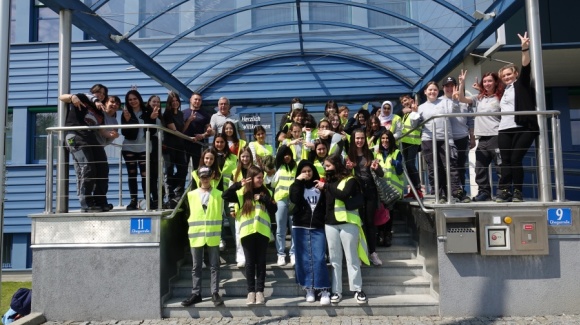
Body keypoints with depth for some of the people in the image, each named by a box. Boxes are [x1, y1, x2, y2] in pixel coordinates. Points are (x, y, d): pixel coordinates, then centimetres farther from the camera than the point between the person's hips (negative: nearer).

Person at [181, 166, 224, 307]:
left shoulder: (219, 194, 3)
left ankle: (215, 293, 10)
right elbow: (191, 214, 15)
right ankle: (196, 294, 16)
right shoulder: (191, 194, 7)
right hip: (196, 235, 2)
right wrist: (195, 226, 9)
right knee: (196, 267, 8)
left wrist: (214, 227, 6)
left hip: (213, 235, -1)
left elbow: (220, 213, 9)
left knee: (214, 266, 3)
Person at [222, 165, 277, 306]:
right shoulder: (242, 193, 4)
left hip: (262, 231, 1)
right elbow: (225, 196, -7)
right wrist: (238, 184, -14)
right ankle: (251, 291, 12)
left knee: (261, 262, 5)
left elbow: (274, 209, 2)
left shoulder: (265, 192, 9)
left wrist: (263, 198, -9)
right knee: (250, 262, 5)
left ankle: (260, 291, 11)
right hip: (247, 231, -1)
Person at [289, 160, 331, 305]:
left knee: (319, 258, -7)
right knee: (304, 259, 5)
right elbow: (295, 200, -14)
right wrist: (298, 181, -12)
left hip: (318, 227, -1)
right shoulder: (296, 186, 6)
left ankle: (324, 290, -2)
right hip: (300, 227, 1)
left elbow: (327, 204, 10)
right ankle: (309, 289, 14)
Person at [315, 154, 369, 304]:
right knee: (334, 259, 6)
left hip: (348, 222, -5)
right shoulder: (328, 181, 14)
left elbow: (344, 195, -21)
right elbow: (324, 202, 12)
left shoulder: (350, 180, -1)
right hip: (330, 223, 5)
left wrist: (326, 186, -17)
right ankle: (336, 291, 12)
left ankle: (358, 289, 10)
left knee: (352, 257, 2)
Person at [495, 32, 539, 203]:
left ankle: (518, 192, -2)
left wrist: (525, 48, -17)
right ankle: (504, 192, -4)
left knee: (515, 160, -10)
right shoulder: (505, 91, 23)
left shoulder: (521, 83, 9)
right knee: (505, 161, -2)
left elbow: (526, 67, -6)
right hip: (504, 130, 5)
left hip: (522, 128, -5)